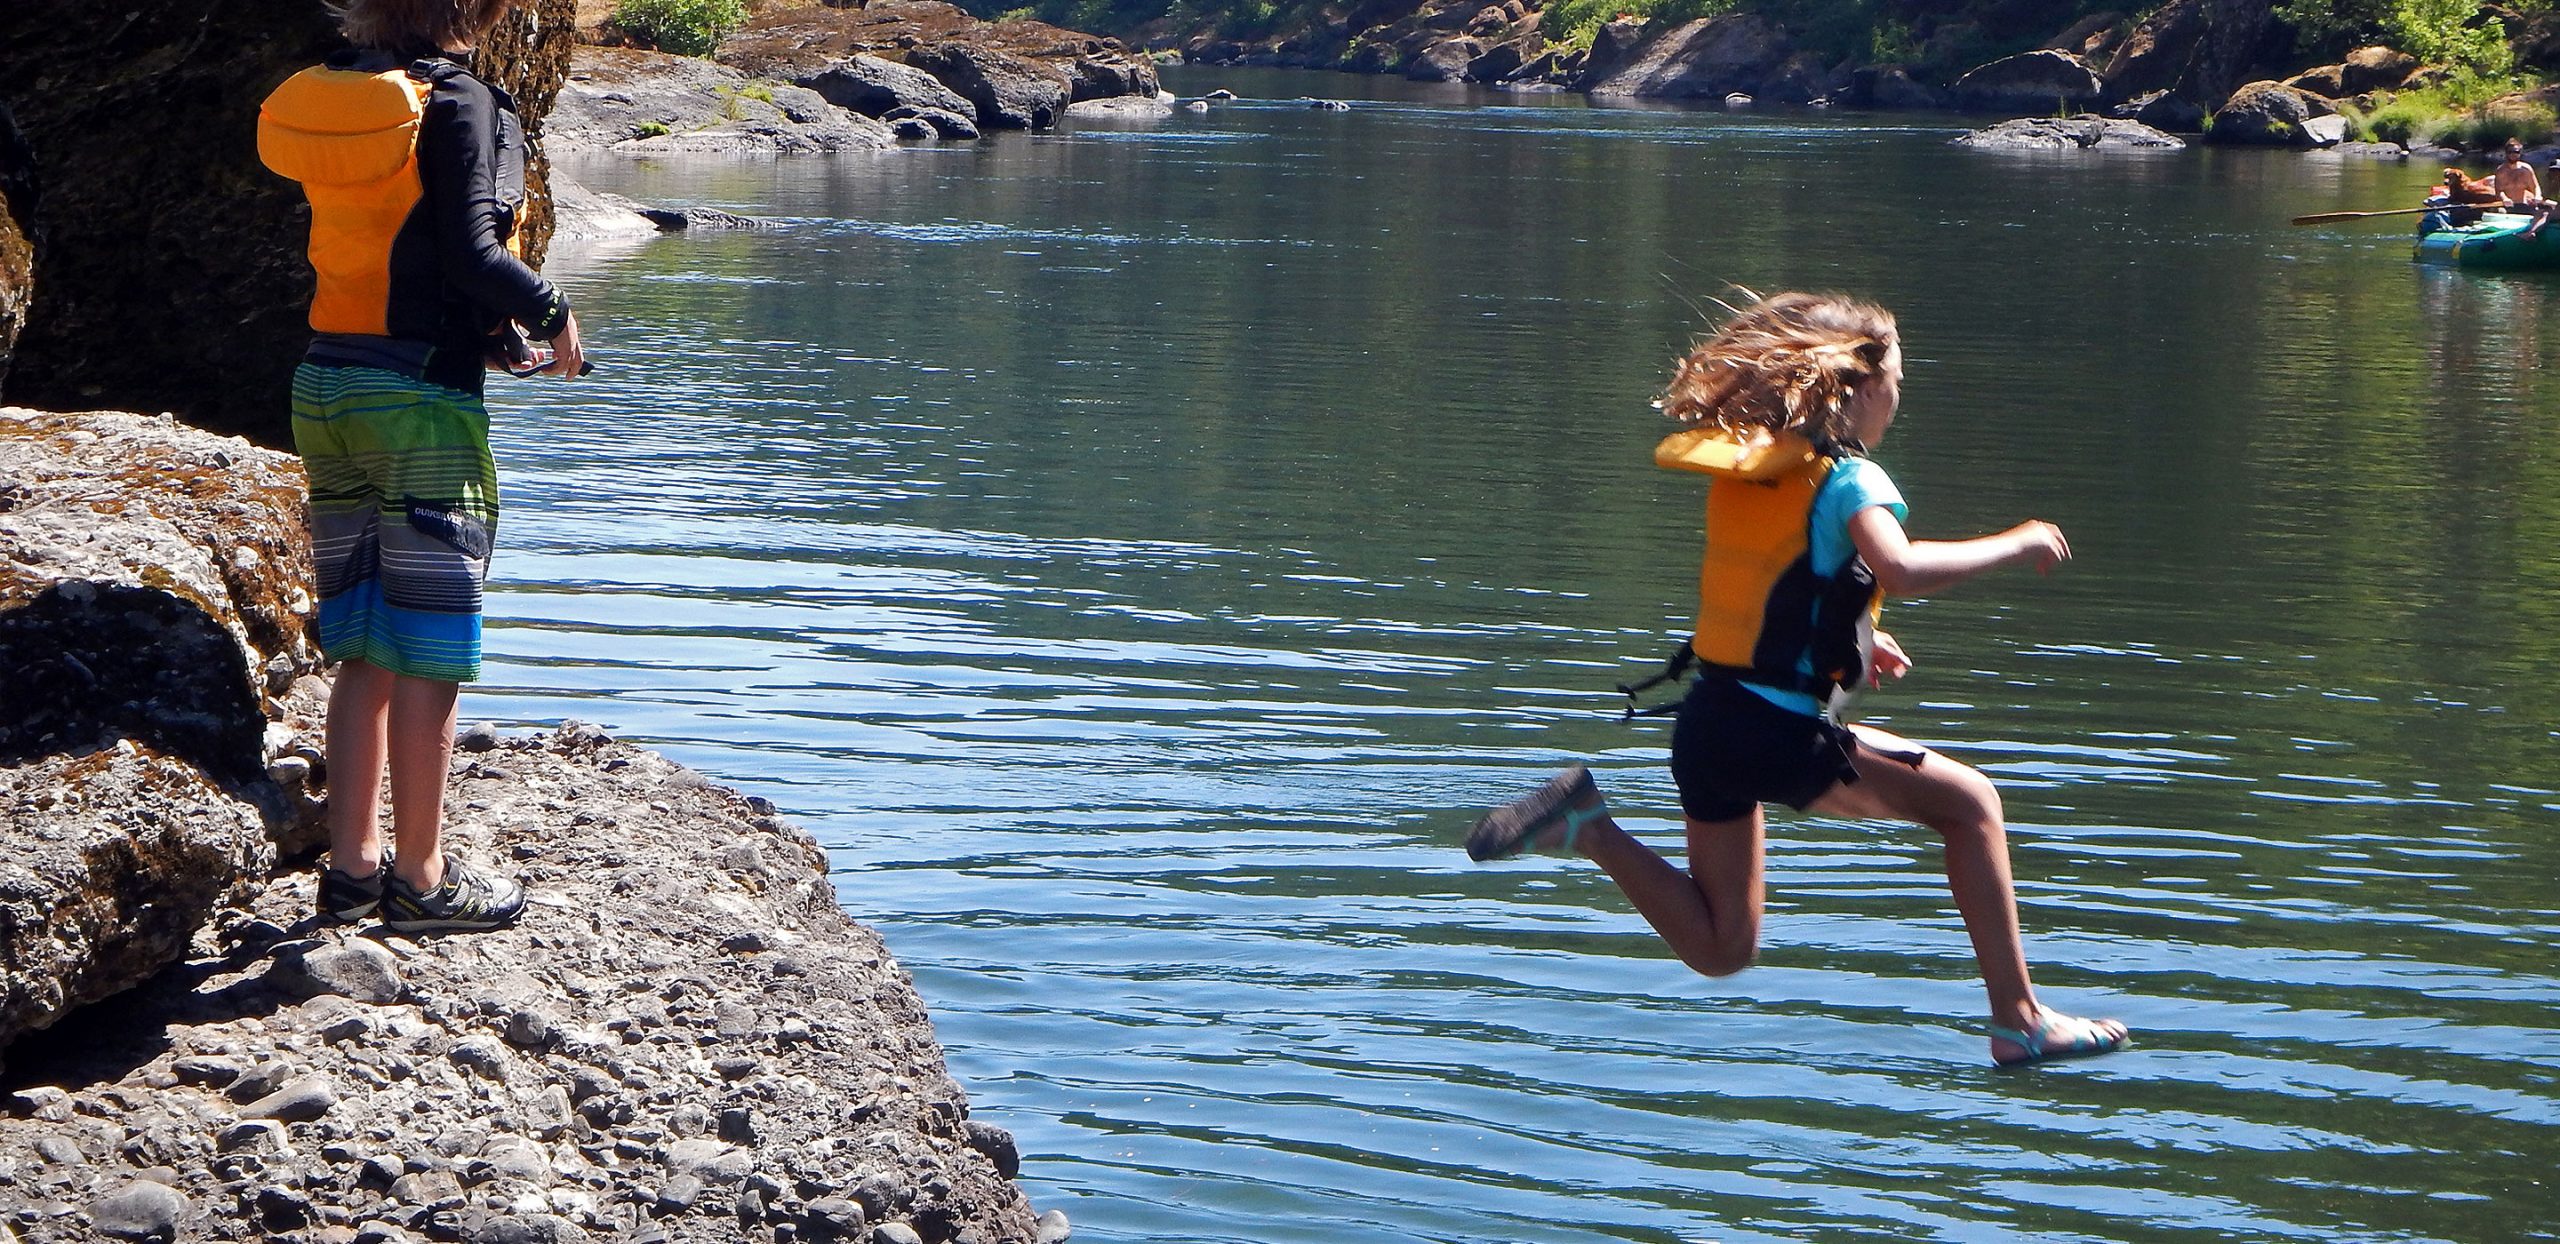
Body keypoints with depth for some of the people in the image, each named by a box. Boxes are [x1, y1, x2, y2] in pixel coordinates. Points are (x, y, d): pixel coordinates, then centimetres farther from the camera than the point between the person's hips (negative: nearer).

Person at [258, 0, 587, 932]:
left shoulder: (326, 96, 9)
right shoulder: (459, 103, -13)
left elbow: (371, 249, 12)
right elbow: (472, 255, -20)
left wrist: (492, 329, 14)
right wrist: (552, 311, -2)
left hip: (325, 389, 7)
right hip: (422, 399, -7)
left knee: (364, 650, 15)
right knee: (428, 654, 1)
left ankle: (352, 865, 18)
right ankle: (420, 879, 7)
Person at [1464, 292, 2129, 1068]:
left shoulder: (1741, 466, 13)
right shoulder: (1849, 479, -11)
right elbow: (1900, 570, -31)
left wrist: (1850, 642, 26)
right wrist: (2013, 546, -17)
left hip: (1706, 721, 8)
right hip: (1779, 734, -8)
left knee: (1719, 950, 18)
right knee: (1969, 803, 5)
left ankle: (1588, 826, 1)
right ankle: (2020, 1022, 3)